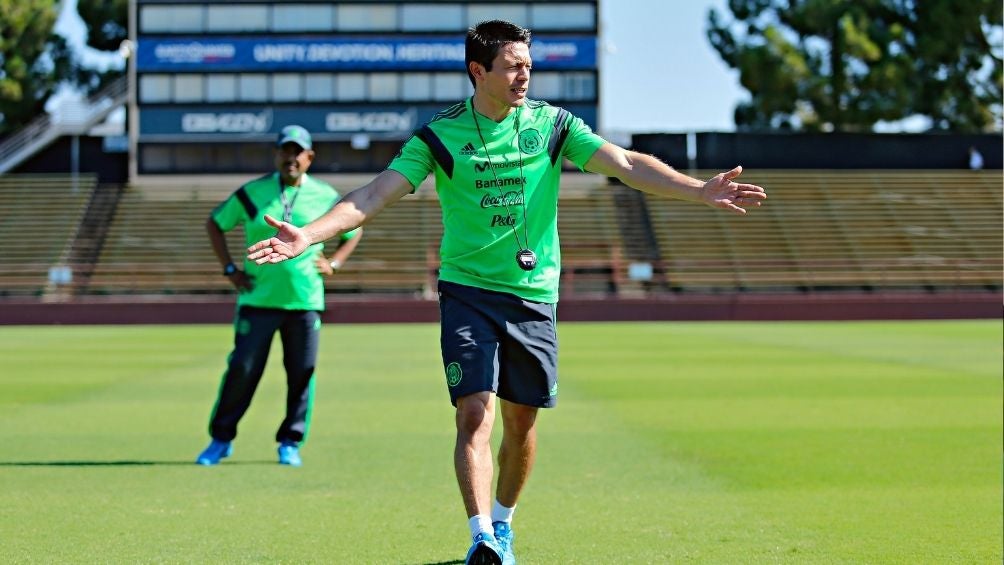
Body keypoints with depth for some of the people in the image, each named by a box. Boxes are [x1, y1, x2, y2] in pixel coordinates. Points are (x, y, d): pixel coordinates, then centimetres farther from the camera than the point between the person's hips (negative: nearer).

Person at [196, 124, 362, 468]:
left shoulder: (325, 196, 5)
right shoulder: (252, 192, 3)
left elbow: (355, 229, 19)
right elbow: (215, 223, 13)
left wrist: (333, 264, 5)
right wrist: (229, 268, 4)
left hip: (305, 301, 1)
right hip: (258, 298, -1)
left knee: (301, 373, 1)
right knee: (241, 369, -3)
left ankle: (290, 443, 14)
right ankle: (221, 439, 11)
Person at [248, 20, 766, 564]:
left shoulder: (553, 125, 1)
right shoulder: (439, 135, -4)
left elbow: (626, 164, -6)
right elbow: (376, 194, -10)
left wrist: (699, 190, -19)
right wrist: (309, 234, -24)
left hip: (533, 295, 2)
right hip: (467, 292, -2)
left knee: (522, 420, 9)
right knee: (475, 413, -16)